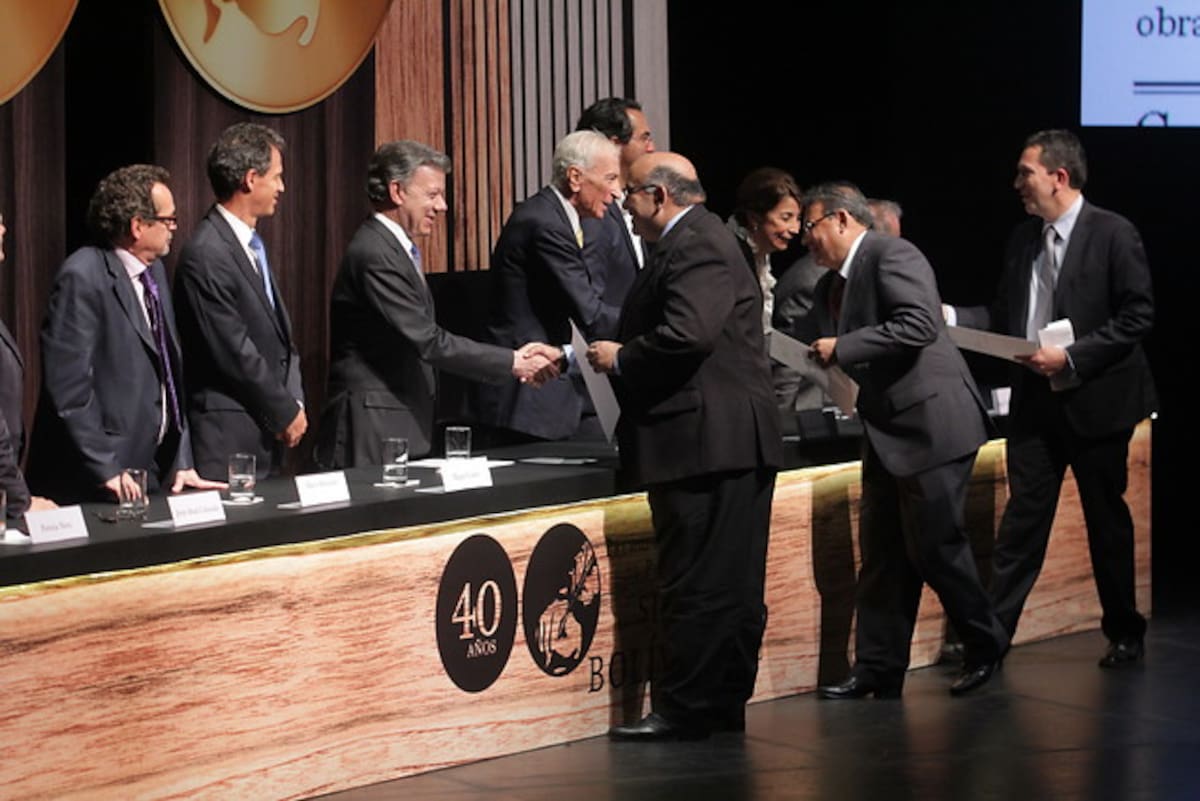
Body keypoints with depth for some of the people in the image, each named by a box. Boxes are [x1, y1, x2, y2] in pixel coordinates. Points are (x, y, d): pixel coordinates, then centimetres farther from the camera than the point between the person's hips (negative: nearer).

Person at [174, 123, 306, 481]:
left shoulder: (253, 246, 16)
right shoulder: (205, 255, -16)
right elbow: (234, 352, -17)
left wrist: (294, 401, 4)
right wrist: (286, 412, -8)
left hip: (266, 431, 9)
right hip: (228, 436, -9)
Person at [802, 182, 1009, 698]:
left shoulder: (892, 255, -11)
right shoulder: (831, 285, 16)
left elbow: (919, 325, -23)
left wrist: (841, 348, -20)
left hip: (931, 420, -9)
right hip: (887, 431, 9)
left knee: (934, 544, -4)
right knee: (882, 552, 7)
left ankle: (985, 645, 14)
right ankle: (878, 669, 11)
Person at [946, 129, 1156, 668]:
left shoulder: (1113, 234, -9)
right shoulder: (1023, 240, 8)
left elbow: (1138, 316, -13)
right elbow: (1004, 317, 11)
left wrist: (1073, 357, -19)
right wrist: (951, 316, -5)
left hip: (1094, 399, -4)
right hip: (1035, 400, 4)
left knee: (1107, 521, 8)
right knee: (1022, 518, 2)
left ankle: (1124, 634, 23)